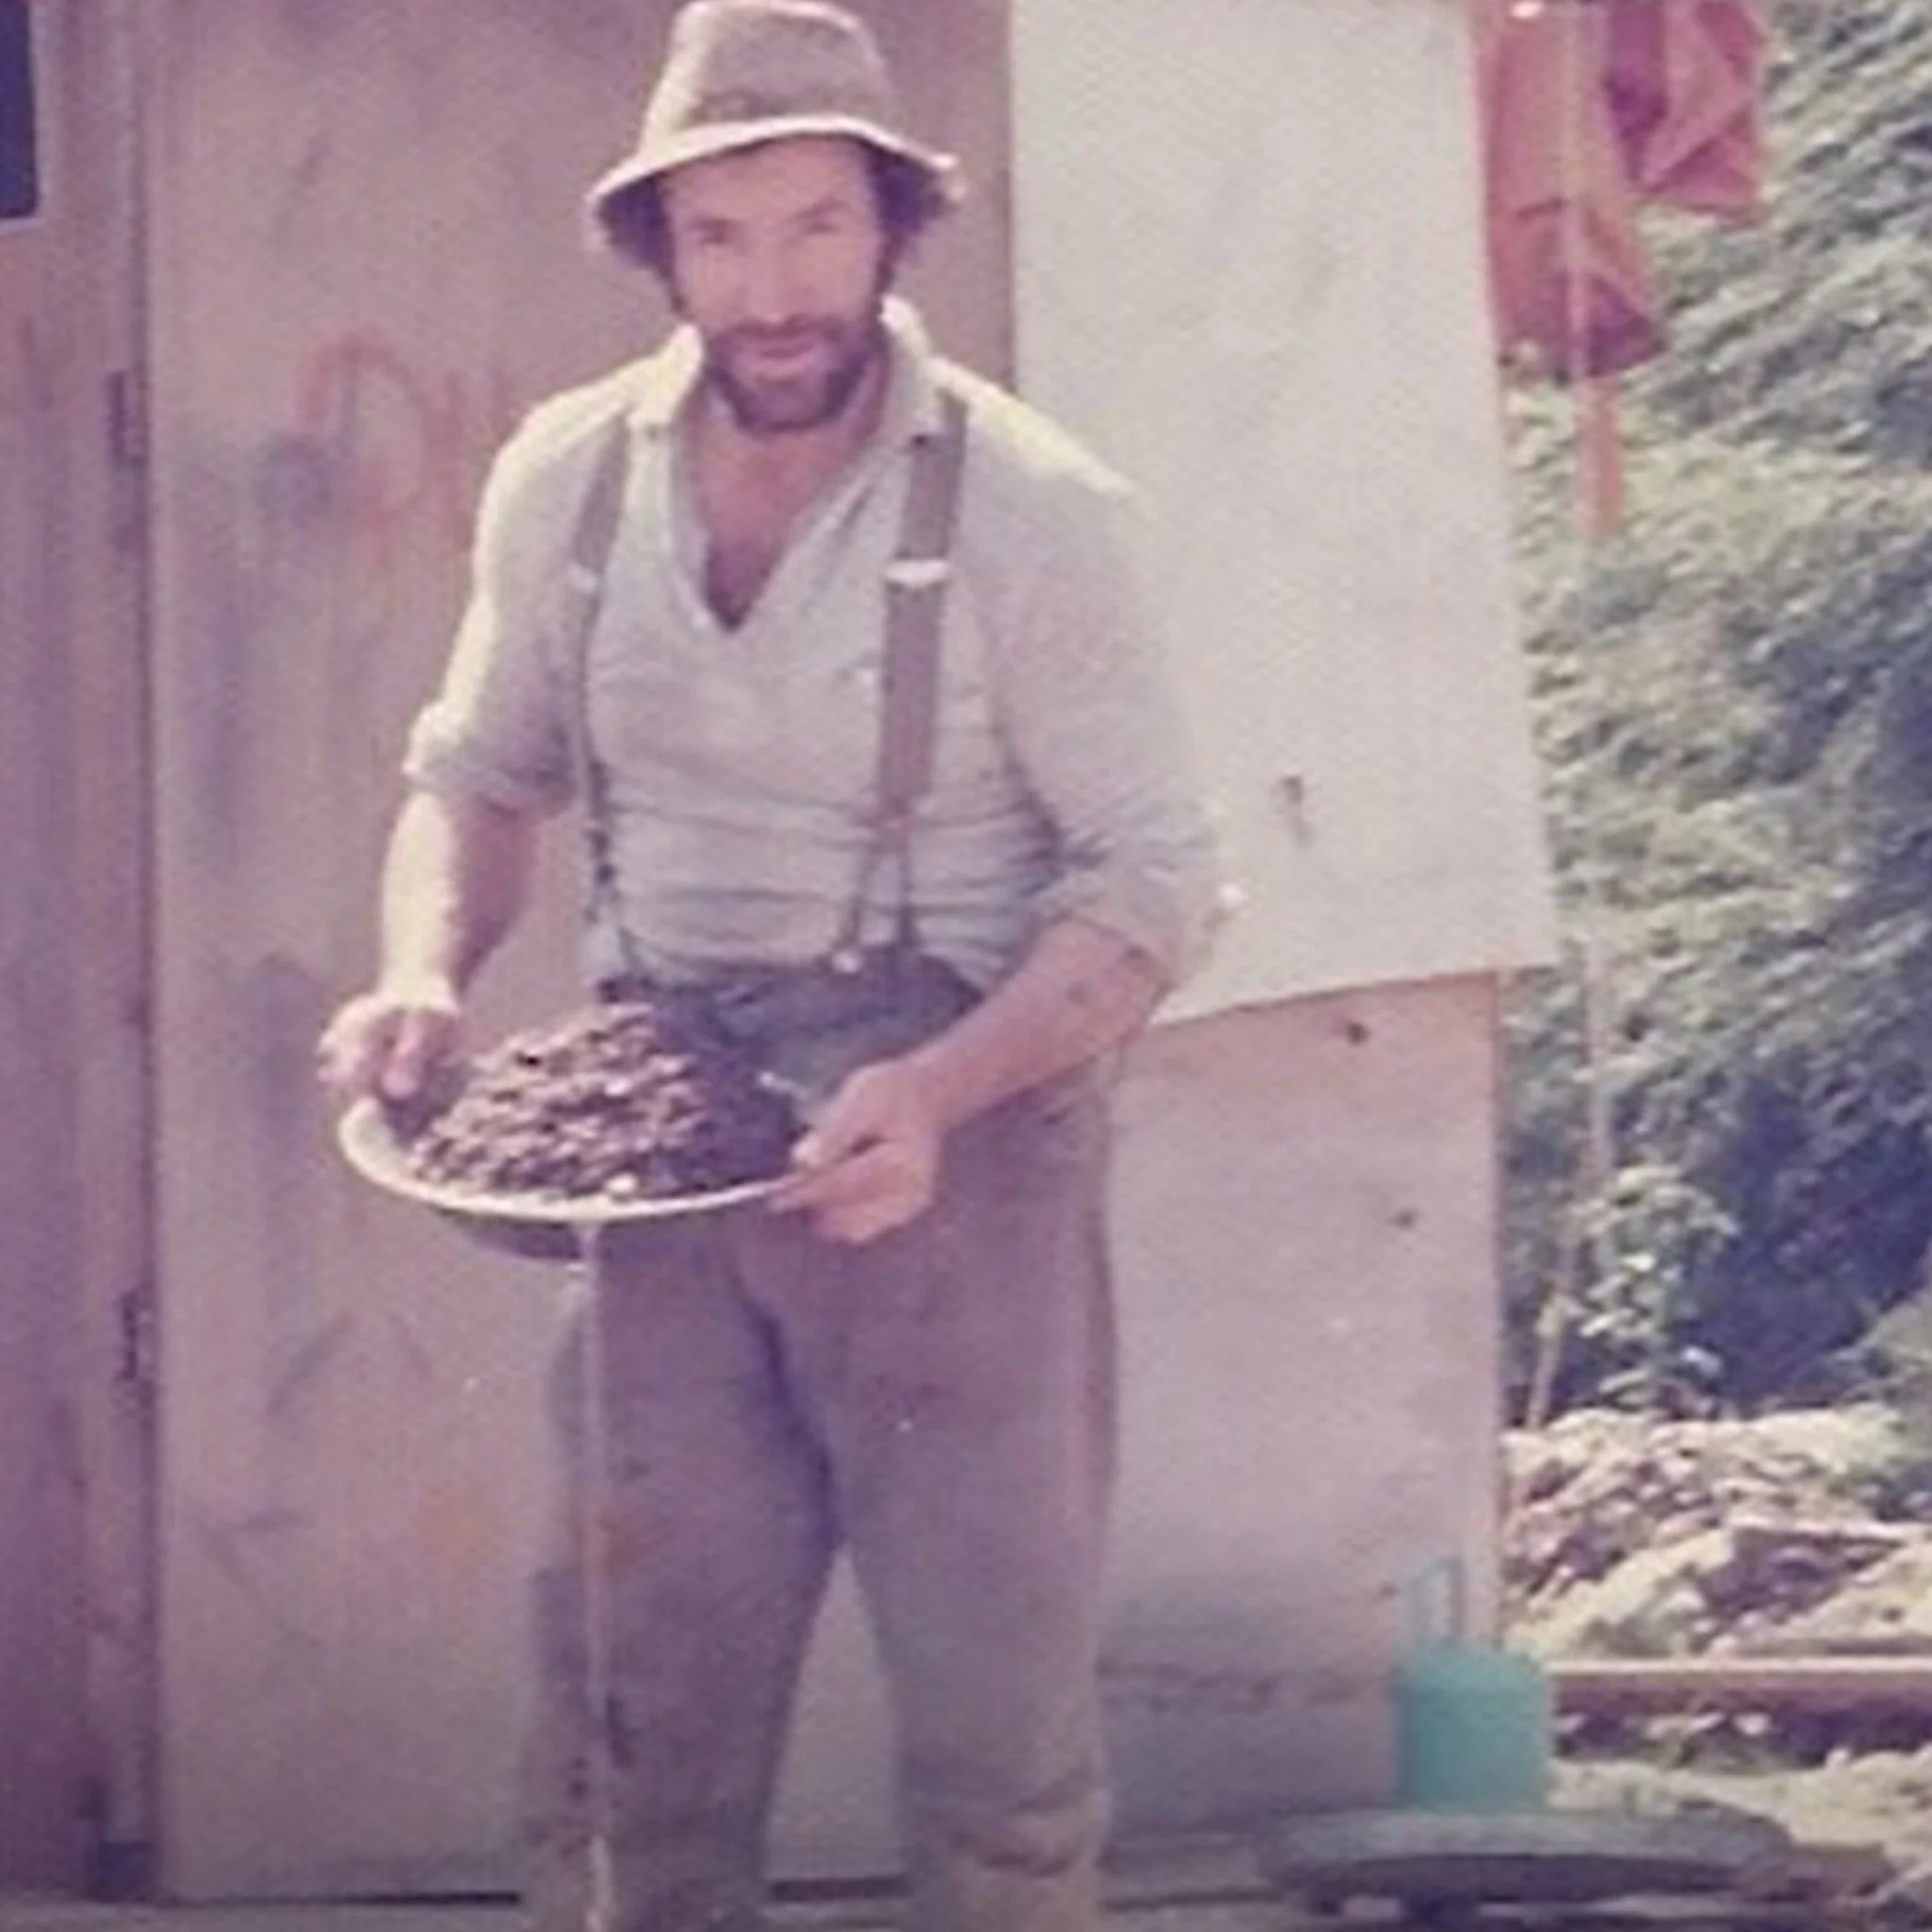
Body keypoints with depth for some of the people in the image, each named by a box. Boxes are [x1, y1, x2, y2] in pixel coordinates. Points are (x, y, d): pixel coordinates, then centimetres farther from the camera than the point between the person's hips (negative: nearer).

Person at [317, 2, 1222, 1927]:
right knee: (638, 1703, 9)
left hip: (953, 1134, -4)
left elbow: (1153, 881, -10)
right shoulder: (566, 479, 1)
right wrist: (424, 977, -7)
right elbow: (478, 772, 14)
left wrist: (938, 1092, -26)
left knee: (993, 1702, 0)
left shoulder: (1030, 512, -12)